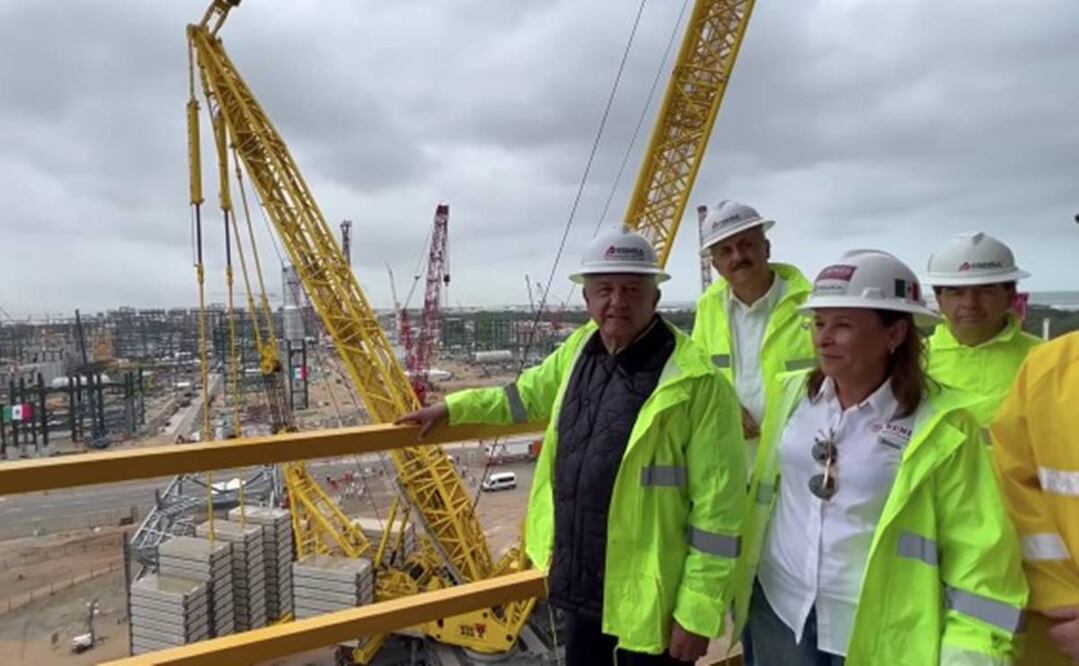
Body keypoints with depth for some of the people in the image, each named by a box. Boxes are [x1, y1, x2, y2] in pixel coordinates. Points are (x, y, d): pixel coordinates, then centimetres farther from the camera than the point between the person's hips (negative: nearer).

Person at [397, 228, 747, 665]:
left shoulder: (697, 382, -20)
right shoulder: (579, 350, 1)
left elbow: (717, 506, -18)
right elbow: (527, 393, 21)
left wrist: (697, 612, -16)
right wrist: (453, 408, 22)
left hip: (651, 594, -6)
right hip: (580, 579, 7)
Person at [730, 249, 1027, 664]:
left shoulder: (941, 425, -14)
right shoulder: (792, 393, -2)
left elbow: (978, 550, -10)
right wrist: (737, 578, 10)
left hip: (878, 632, -3)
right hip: (779, 606, 3)